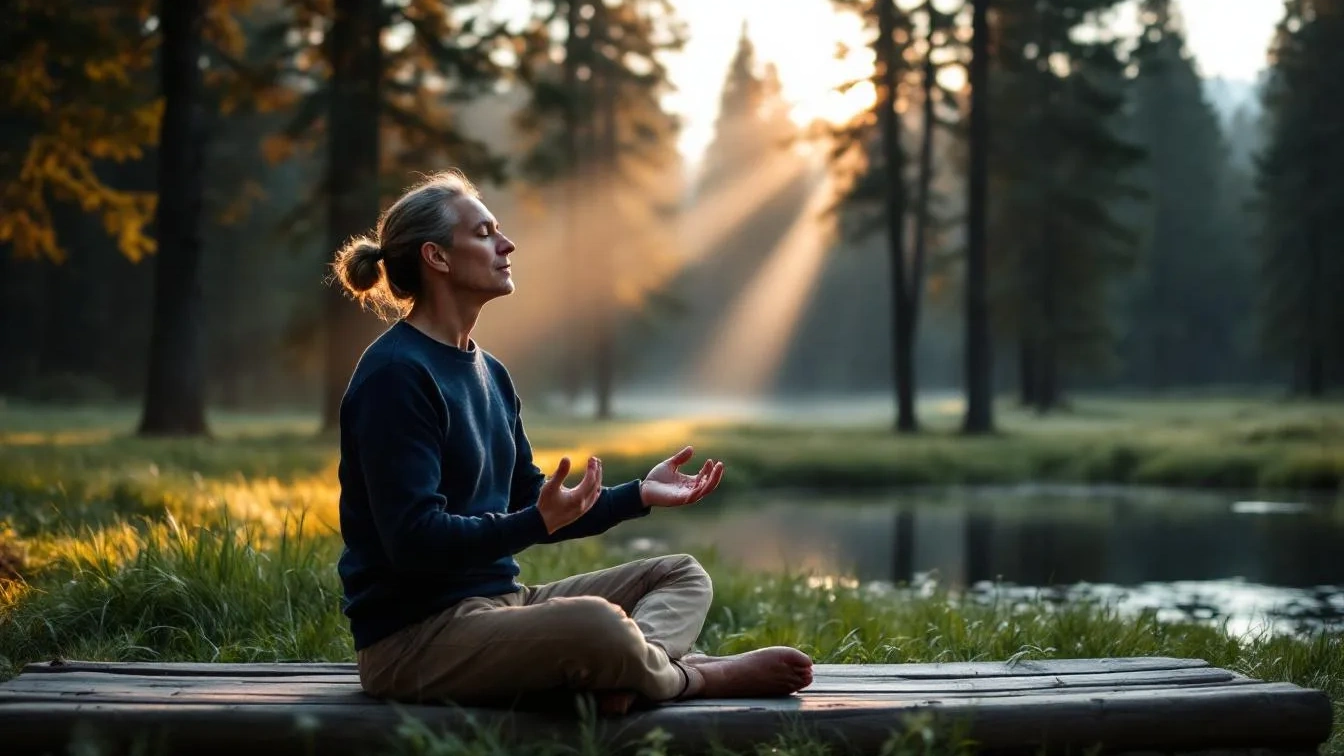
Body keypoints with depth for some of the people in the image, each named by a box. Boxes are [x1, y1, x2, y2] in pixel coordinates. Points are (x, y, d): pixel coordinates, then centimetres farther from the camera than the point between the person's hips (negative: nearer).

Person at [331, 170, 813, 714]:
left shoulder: (488, 373, 16)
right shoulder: (395, 377, -14)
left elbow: (529, 507, 22)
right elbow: (416, 540, -21)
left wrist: (640, 495, 13)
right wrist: (539, 520, -30)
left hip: (500, 602, 11)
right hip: (414, 637, -11)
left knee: (684, 576, 9)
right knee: (594, 623, -36)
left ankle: (619, 679, -24)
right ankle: (697, 677, -5)